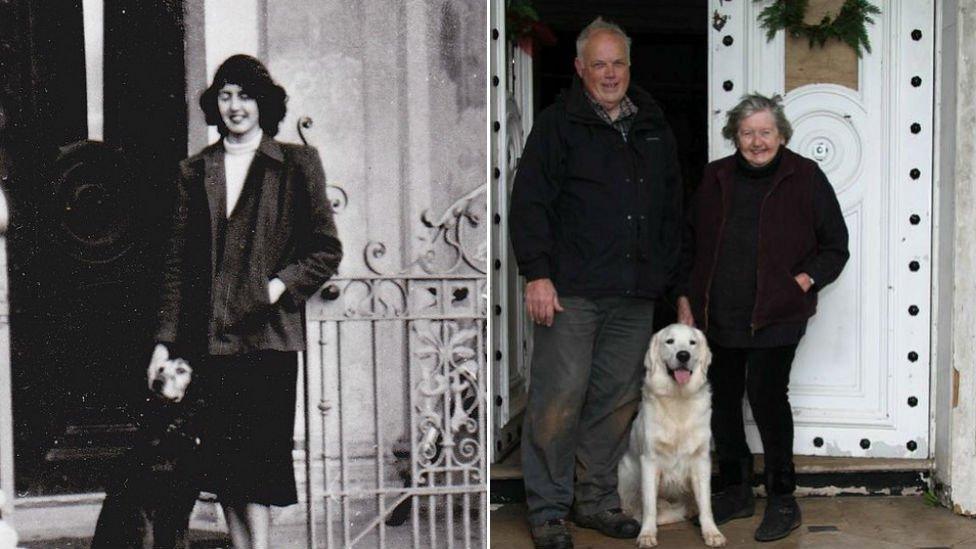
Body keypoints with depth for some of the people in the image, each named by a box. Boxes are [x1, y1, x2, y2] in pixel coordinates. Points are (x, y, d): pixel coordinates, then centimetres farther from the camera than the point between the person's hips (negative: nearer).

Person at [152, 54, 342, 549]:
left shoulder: (297, 164, 5)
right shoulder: (194, 171, 14)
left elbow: (327, 248, 5)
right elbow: (176, 261, 11)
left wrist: (281, 284, -11)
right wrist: (166, 340, 5)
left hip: (266, 335, -3)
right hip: (208, 337, 4)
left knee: (258, 451, -8)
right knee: (222, 457, 6)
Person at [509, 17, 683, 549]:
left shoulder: (654, 128, 18)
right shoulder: (558, 123, 1)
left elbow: (672, 210, 23)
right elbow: (529, 202, -5)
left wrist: (668, 276, 16)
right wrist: (537, 273, -12)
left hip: (635, 295, 5)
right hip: (571, 290, -5)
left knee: (617, 400, 9)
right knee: (559, 398, -6)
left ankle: (597, 500, 22)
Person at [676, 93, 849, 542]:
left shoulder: (806, 178, -1)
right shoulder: (716, 178, 9)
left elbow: (835, 246, 4)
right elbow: (690, 241, 17)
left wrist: (805, 281, -10)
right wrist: (686, 297, 10)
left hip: (774, 318, -4)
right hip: (717, 317, 5)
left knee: (766, 394, -12)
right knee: (722, 399, 10)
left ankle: (782, 501, 4)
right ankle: (736, 492, 26)